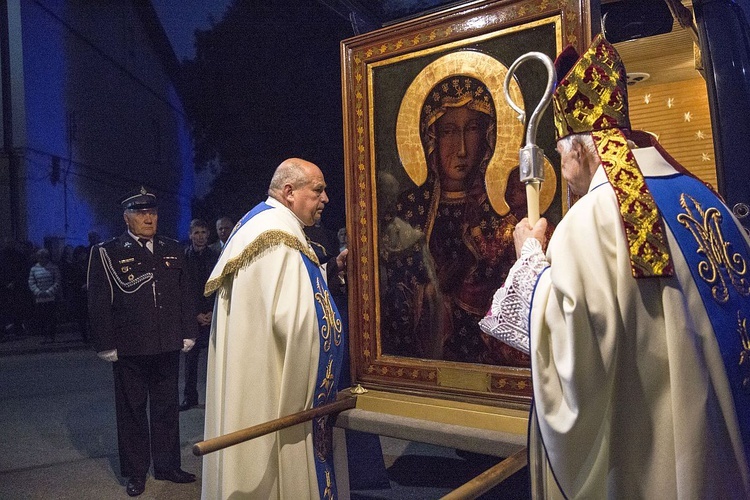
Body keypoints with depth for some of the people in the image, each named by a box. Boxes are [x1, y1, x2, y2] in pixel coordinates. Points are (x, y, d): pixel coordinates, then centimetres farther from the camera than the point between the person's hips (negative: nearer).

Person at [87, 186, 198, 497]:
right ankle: (136, 472, 24)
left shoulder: (172, 250, 8)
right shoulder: (106, 253, -2)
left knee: (167, 407, 13)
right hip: (130, 349, -3)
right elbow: (99, 305, -4)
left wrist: (188, 334, 7)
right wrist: (106, 346, -7)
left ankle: (167, 465, 28)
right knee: (132, 410, 9)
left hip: (168, 347, 3)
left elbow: (184, 295, 10)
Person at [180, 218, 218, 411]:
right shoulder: (183, 258, 2)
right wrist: (196, 314, -4)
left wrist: (214, 313, -4)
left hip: (213, 315, 0)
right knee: (190, 356, 3)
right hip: (192, 316, 0)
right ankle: (190, 397, 13)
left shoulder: (215, 257, 6)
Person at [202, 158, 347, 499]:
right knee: (280, 468, 5)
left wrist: (331, 268, 5)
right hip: (273, 385, -10)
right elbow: (291, 318, -28)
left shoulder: (263, 222, 12)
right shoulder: (279, 235, -21)